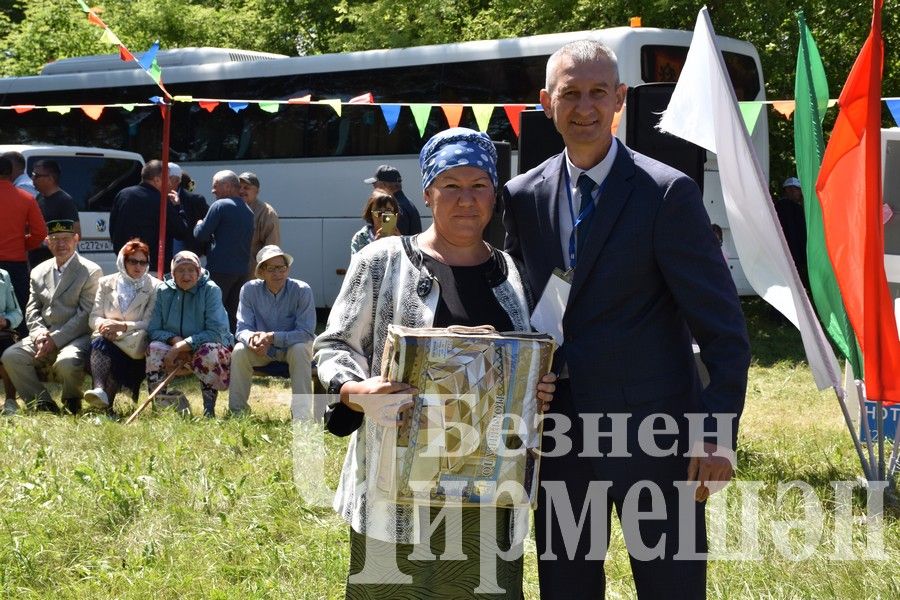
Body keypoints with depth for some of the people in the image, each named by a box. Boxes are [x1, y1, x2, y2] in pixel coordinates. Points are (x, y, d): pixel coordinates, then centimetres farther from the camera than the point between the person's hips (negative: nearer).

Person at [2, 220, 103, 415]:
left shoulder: (91, 272, -2)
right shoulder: (38, 272, 17)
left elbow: (85, 315, -9)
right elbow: (32, 310, 13)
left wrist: (55, 339, -16)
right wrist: (39, 333, -10)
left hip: (76, 337, -5)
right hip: (43, 337, 5)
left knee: (66, 363, -35)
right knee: (10, 356, -18)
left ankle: (72, 403, -2)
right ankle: (43, 404, -7)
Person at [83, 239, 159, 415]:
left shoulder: (154, 287, 5)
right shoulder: (107, 283, 15)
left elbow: (149, 324, -5)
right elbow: (94, 317, 10)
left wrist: (122, 326, -18)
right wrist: (104, 325, -14)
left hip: (135, 348, -3)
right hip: (107, 339, 3)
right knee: (99, 340, -34)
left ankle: (105, 402, -44)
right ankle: (99, 390, -55)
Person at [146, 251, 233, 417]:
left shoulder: (211, 290, -13)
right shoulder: (164, 291, -2)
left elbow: (215, 332, -21)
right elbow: (154, 330, -2)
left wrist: (182, 346, -27)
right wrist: (174, 340, -22)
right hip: (175, 348, 3)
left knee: (209, 351, -37)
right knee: (154, 349, -27)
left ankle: (209, 410, -23)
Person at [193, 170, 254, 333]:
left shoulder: (220, 205, -8)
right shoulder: (248, 211, 15)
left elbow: (201, 235, -9)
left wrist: (199, 224, 13)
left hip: (220, 269, -7)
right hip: (241, 270, 7)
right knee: (233, 314, 10)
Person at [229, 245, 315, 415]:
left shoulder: (302, 291, -19)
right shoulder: (249, 290, -12)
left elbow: (306, 333, -23)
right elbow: (243, 329, -14)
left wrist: (272, 337, -36)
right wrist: (252, 338, -39)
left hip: (293, 345, -2)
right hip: (263, 350, 2)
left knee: (299, 350, -34)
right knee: (239, 351, -26)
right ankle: (236, 412, -16)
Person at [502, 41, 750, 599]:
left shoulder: (667, 193, -8)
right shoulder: (523, 198, 6)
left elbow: (723, 326, -9)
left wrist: (718, 433, -15)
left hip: (652, 439, -4)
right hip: (560, 439, 5)